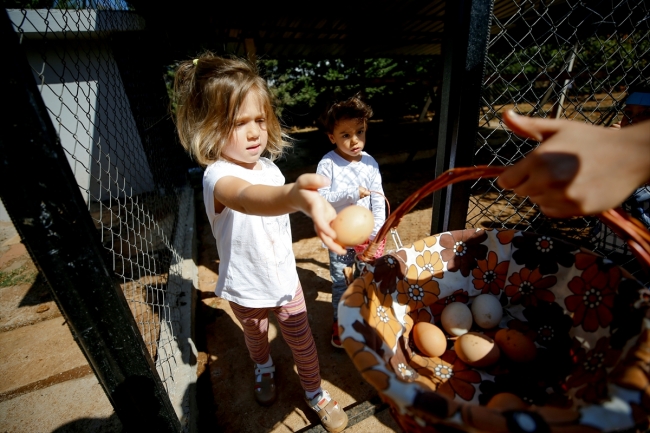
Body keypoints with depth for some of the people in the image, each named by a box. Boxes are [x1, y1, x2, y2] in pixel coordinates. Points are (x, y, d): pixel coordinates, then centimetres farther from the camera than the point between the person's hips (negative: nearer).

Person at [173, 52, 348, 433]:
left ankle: (315, 392, 45)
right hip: (246, 288, -3)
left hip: (285, 278, 4)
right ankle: (265, 368, 61)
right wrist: (295, 195, -76)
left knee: (302, 340, 16)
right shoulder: (218, 176, -31)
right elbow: (248, 198, -57)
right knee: (256, 335, 27)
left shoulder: (268, 166, -9)